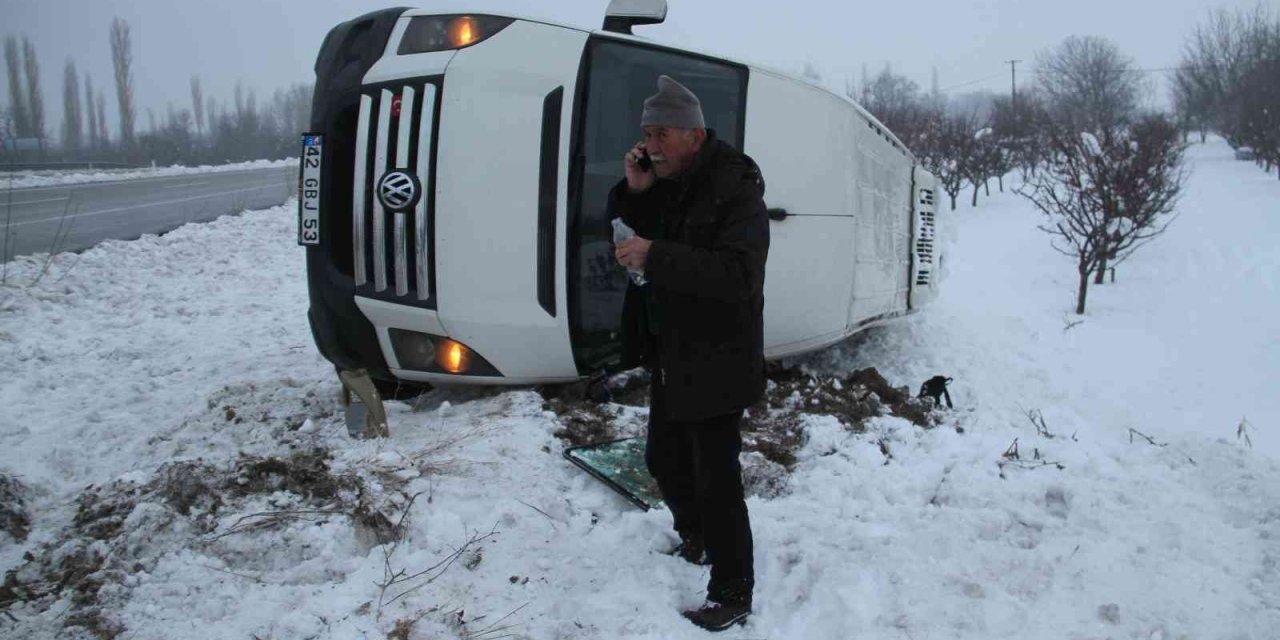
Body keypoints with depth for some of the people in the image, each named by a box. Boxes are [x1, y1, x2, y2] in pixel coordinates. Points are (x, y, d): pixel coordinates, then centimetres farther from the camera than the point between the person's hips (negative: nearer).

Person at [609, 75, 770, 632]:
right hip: (669, 356, 9)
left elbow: (739, 273, -30)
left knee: (716, 479, -2)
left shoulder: (735, 187, -19)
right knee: (664, 459, 22)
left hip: (714, 363, -8)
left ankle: (732, 597, 15)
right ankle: (693, 539, 48)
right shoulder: (661, 182, 6)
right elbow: (627, 240, 9)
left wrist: (656, 256, -36)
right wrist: (633, 193, -9)